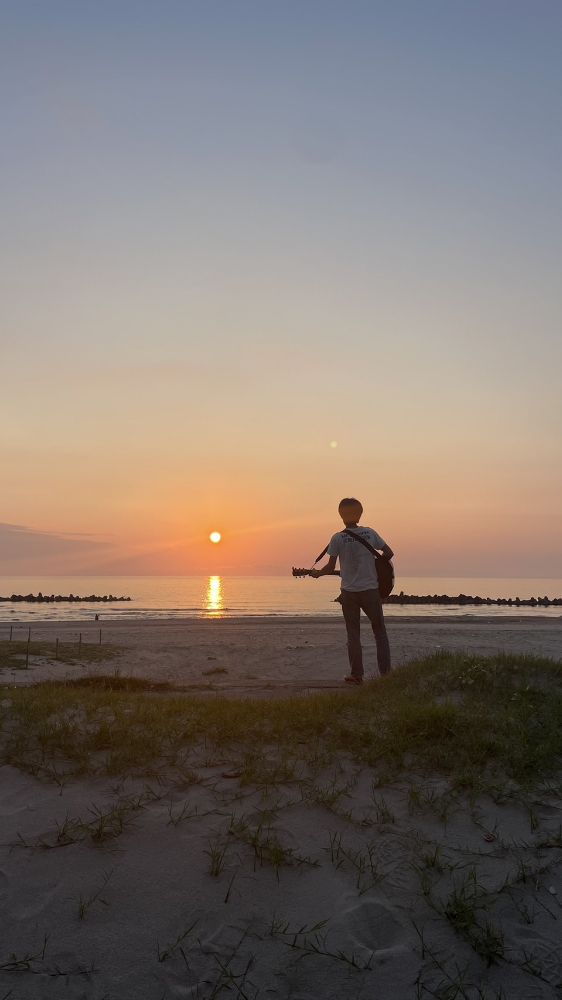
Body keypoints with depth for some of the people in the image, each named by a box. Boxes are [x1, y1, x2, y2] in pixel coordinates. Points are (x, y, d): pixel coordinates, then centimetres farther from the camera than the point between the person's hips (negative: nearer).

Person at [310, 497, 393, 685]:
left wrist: (316, 573, 13)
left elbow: (330, 567, -5)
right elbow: (389, 553, 4)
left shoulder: (337, 538, -7)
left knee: (353, 634, 9)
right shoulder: (370, 533, -1)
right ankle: (386, 673, 10)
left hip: (349, 592, -1)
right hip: (370, 590, 1)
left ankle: (356, 675, 9)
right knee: (380, 631, 12)